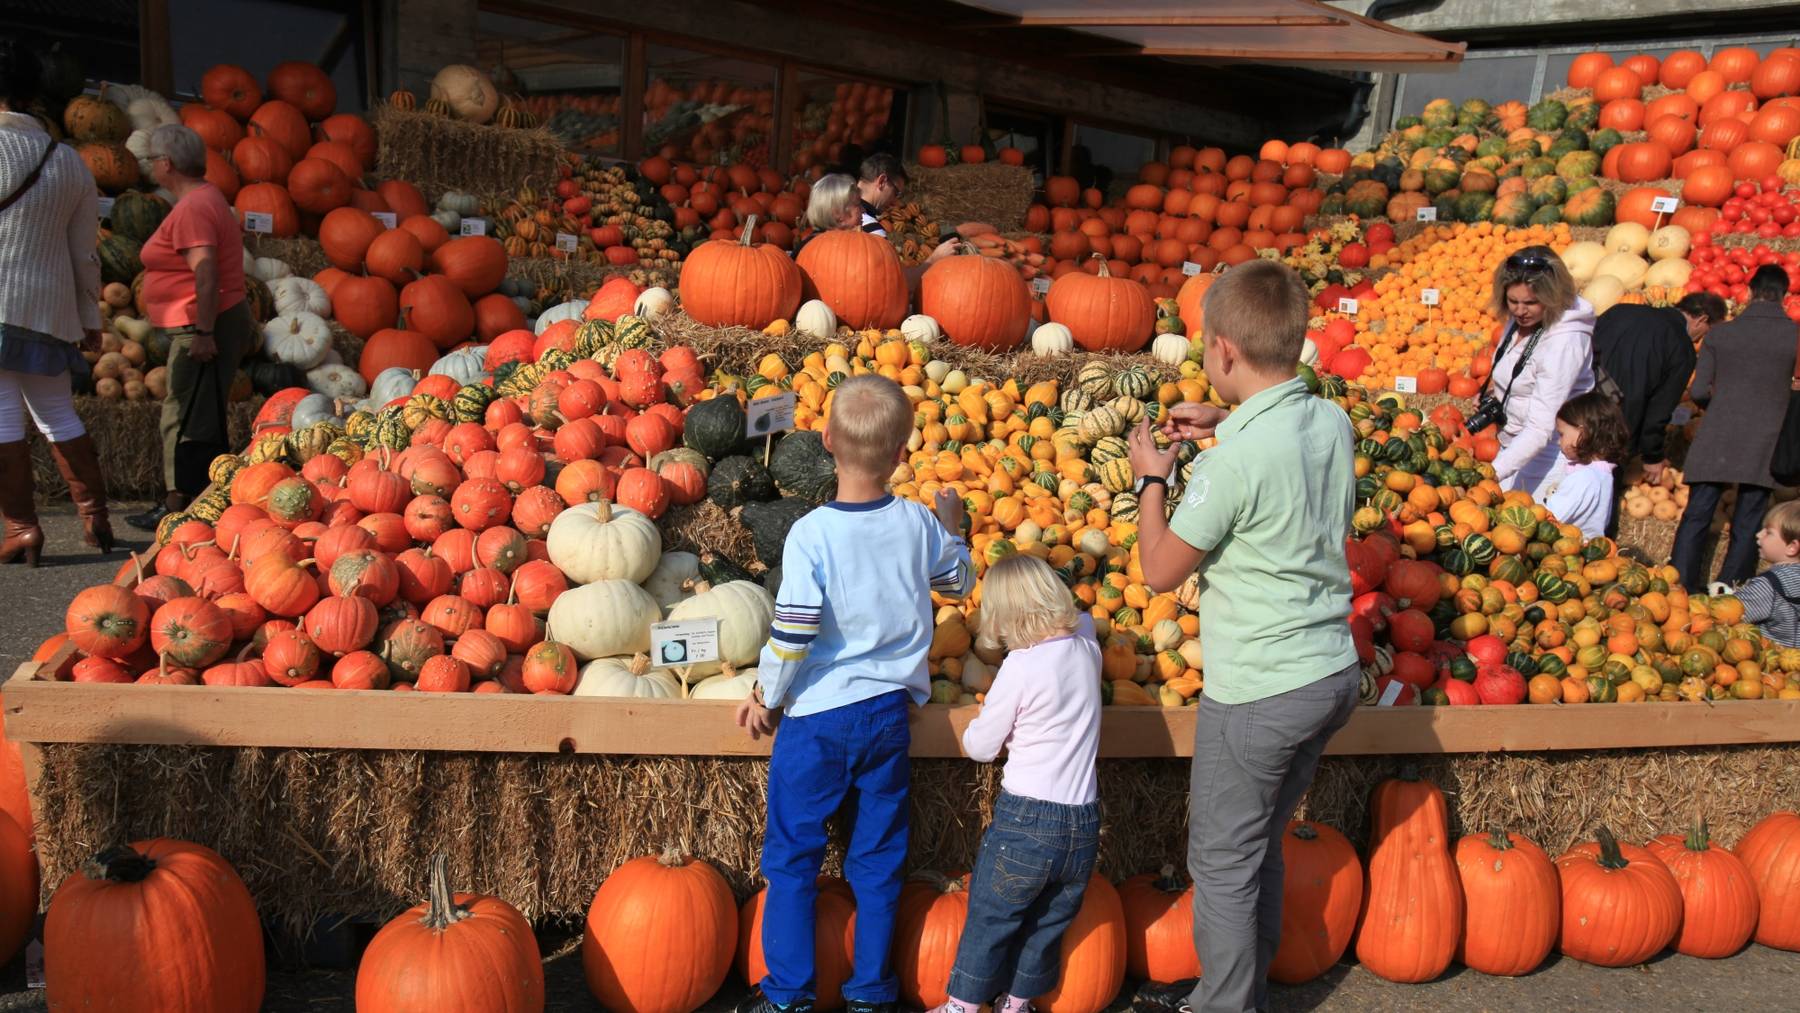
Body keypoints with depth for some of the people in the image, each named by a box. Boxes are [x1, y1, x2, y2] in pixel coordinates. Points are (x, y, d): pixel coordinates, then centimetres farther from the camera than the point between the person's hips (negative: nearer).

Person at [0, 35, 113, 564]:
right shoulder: (70, 163, 8)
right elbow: (84, 253, 11)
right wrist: (91, 319, 17)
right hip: (50, 307, 5)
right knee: (58, 414, 15)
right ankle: (95, 517, 16)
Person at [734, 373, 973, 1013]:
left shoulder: (810, 535, -18)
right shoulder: (919, 524, -5)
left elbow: (791, 636, -17)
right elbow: (959, 582, 15)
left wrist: (765, 699, -1)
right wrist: (953, 528, 32)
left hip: (816, 718, -4)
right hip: (889, 714, 4)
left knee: (792, 859, 12)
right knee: (877, 862, 15)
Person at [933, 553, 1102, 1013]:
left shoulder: (1021, 665, -15)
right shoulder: (1086, 645, 0)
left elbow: (980, 746, -4)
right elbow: (1083, 615, 29)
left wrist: (975, 729, 14)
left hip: (1026, 818, -5)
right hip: (1083, 820, 5)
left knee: (990, 917, 11)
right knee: (1049, 924, 17)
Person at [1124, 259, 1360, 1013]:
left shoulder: (1237, 458, -23)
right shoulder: (1332, 422, -1)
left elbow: (1160, 571, -13)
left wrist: (1150, 478, 0)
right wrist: (1228, 427, 13)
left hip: (1258, 693, -8)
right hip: (1334, 670, 8)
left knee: (1222, 860, 10)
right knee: (1260, 844, 23)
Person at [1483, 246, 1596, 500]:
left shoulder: (1565, 342, -26)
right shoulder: (1520, 320, -2)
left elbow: (1541, 428, -32)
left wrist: (1494, 472, -40)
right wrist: (1492, 391, 2)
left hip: (1548, 452, -8)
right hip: (1514, 444, 8)